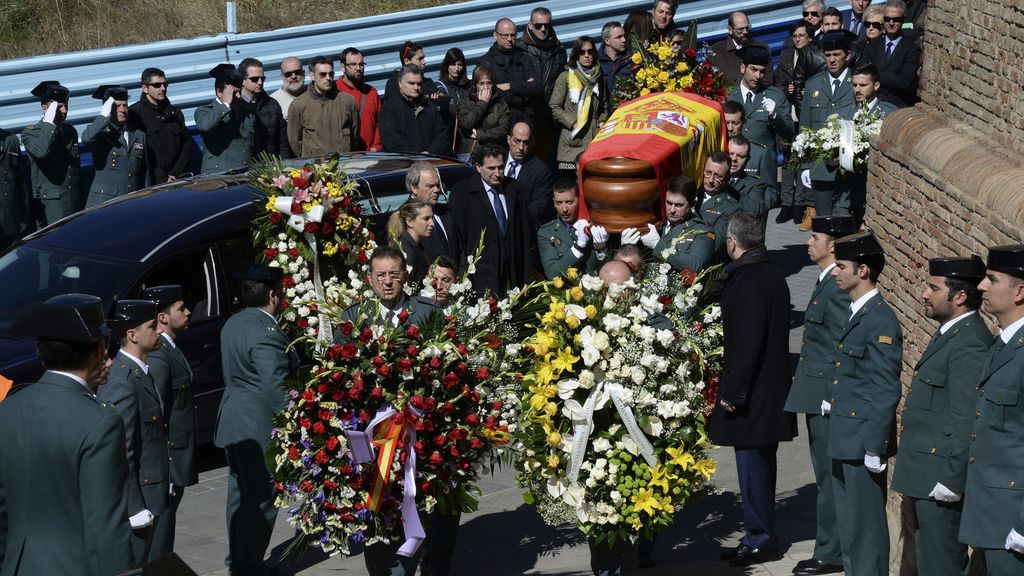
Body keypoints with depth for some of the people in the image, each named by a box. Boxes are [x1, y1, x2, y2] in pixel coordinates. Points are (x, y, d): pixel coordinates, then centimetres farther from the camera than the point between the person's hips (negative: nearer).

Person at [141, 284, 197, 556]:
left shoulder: (169, 349, 12)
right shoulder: (158, 356, -20)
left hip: (175, 457, 10)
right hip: (168, 461, -10)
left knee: (164, 527, 16)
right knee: (160, 533, -3)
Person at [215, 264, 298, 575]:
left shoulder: (234, 323, 10)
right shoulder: (266, 333, -21)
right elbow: (275, 387, -24)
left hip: (234, 422, 10)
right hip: (259, 428, -10)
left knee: (241, 492, 18)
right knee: (261, 497, -2)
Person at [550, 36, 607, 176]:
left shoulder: (598, 77, 17)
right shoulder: (565, 77, 2)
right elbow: (554, 107, -1)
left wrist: (602, 121, 8)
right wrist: (573, 123, -9)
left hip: (595, 137, 4)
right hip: (573, 139, -4)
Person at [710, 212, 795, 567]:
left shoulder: (747, 282, -21)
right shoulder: (772, 274, 9)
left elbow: (747, 343, -23)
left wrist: (733, 392, -19)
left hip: (752, 395, -10)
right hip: (770, 390, 10)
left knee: (753, 466, 0)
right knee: (760, 464, 16)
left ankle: (761, 541, 8)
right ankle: (759, 535, 25)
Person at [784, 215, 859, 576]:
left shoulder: (837, 289, -19)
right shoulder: (826, 282, 13)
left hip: (827, 398, -10)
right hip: (820, 398, 10)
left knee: (829, 476, -2)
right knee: (827, 475, 16)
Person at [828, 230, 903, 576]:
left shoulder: (880, 321, -18)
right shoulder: (856, 313, 11)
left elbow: (887, 392, -20)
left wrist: (875, 448, -20)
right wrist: (831, 401, 9)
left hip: (864, 441, -10)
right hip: (844, 441, 10)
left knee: (866, 525, 0)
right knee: (847, 523, 18)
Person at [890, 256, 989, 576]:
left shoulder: (970, 344, -21)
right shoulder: (951, 334, 11)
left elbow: (967, 421, -24)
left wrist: (951, 479, -22)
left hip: (942, 479, -10)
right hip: (928, 477, 10)